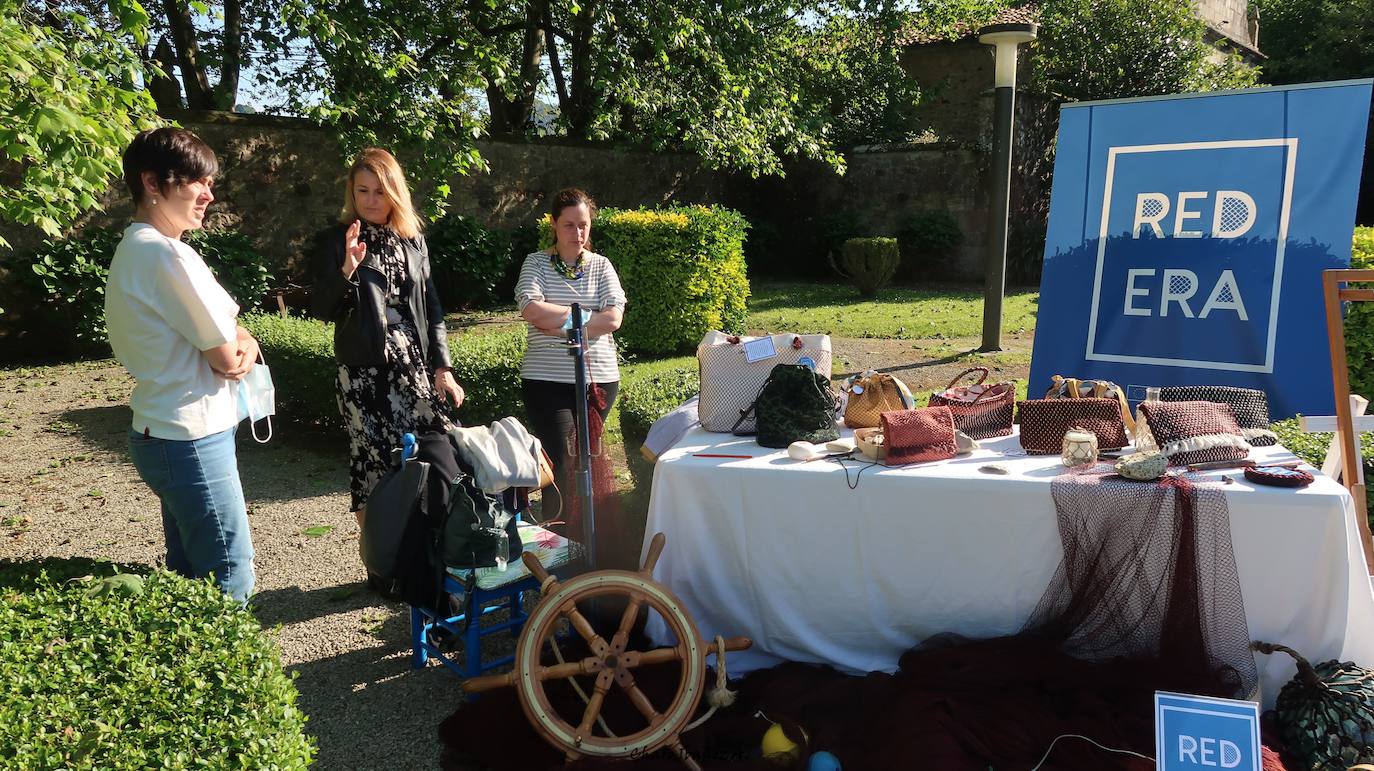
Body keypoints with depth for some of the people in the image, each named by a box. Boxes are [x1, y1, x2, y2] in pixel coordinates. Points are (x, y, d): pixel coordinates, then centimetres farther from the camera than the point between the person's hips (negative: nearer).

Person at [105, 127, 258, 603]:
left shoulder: (132, 250, 12)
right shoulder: (167, 254, -19)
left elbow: (224, 333, 15)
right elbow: (225, 357, -17)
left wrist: (243, 341, -6)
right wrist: (238, 347, 5)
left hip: (159, 434, 10)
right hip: (192, 440, -10)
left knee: (188, 574, 18)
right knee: (230, 583, -3)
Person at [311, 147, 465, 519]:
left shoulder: (414, 242, 14)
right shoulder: (334, 241, 2)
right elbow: (321, 310, -5)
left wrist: (442, 366, 7)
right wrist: (348, 269, -21)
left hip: (415, 365, 4)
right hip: (364, 371, -3)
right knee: (375, 462, -5)